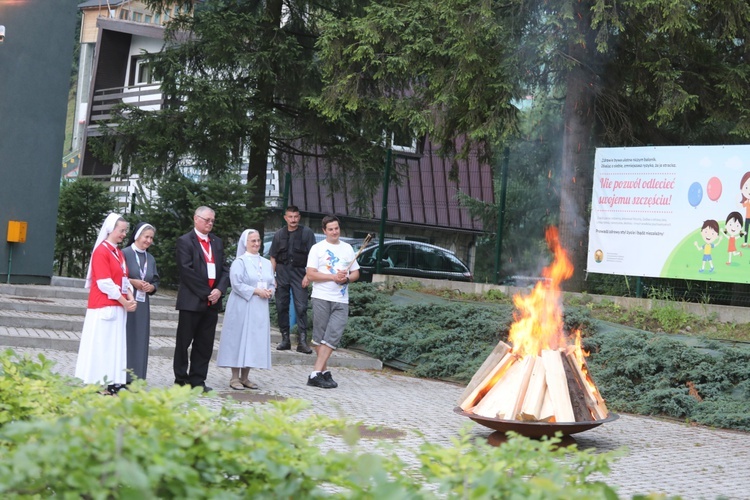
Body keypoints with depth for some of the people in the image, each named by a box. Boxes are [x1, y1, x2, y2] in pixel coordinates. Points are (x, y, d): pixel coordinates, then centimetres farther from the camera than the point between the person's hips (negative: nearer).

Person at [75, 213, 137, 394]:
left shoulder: (118, 253, 15)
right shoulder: (101, 251, -12)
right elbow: (104, 283, -17)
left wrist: (130, 297, -3)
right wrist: (124, 301, -14)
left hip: (118, 306, 8)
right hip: (104, 306, -8)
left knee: (114, 345, 7)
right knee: (100, 345, -4)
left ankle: (111, 383, 9)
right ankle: (97, 385, 0)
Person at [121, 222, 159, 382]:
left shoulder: (150, 259, 15)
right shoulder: (124, 253, -4)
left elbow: (156, 281, 17)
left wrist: (151, 287, -4)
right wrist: (132, 282, -16)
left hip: (142, 304, 6)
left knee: (140, 340, 4)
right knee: (125, 338, -5)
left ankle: (135, 378, 8)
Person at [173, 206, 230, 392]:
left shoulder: (217, 242, 16)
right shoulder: (185, 241, -3)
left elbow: (224, 269, 12)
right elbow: (186, 270, -12)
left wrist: (219, 289, -6)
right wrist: (205, 293, -14)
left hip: (212, 301, 6)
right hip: (191, 300, -6)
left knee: (205, 345, 7)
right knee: (183, 342, 3)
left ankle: (197, 380, 13)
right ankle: (181, 380, 11)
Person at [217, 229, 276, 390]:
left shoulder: (266, 263, 15)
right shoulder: (239, 262, -4)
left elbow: (272, 283, 17)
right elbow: (237, 284, -13)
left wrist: (269, 291, -4)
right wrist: (256, 291, -17)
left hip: (260, 309, 6)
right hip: (242, 307, -6)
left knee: (255, 339, 5)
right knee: (239, 338, -4)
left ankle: (244, 377, 12)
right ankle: (235, 377, 1)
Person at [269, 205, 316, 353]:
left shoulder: (307, 233, 2)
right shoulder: (279, 234, 11)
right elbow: (273, 258, 12)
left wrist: (308, 276, -10)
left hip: (299, 273, -3)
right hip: (281, 272, 3)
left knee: (301, 307, -10)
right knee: (281, 306, 5)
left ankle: (302, 341, -11)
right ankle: (285, 339, 13)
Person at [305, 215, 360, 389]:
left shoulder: (348, 248, 15)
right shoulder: (317, 248, 2)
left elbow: (355, 273, 18)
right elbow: (310, 275, -6)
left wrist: (346, 279, -5)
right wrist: (333, 277, -15)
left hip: (341, 301, 3)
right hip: (321, 298, -3)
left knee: (332, 337, -8)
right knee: (319, 336, 2)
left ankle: (316, 373, -8)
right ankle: (324, 371, 12)